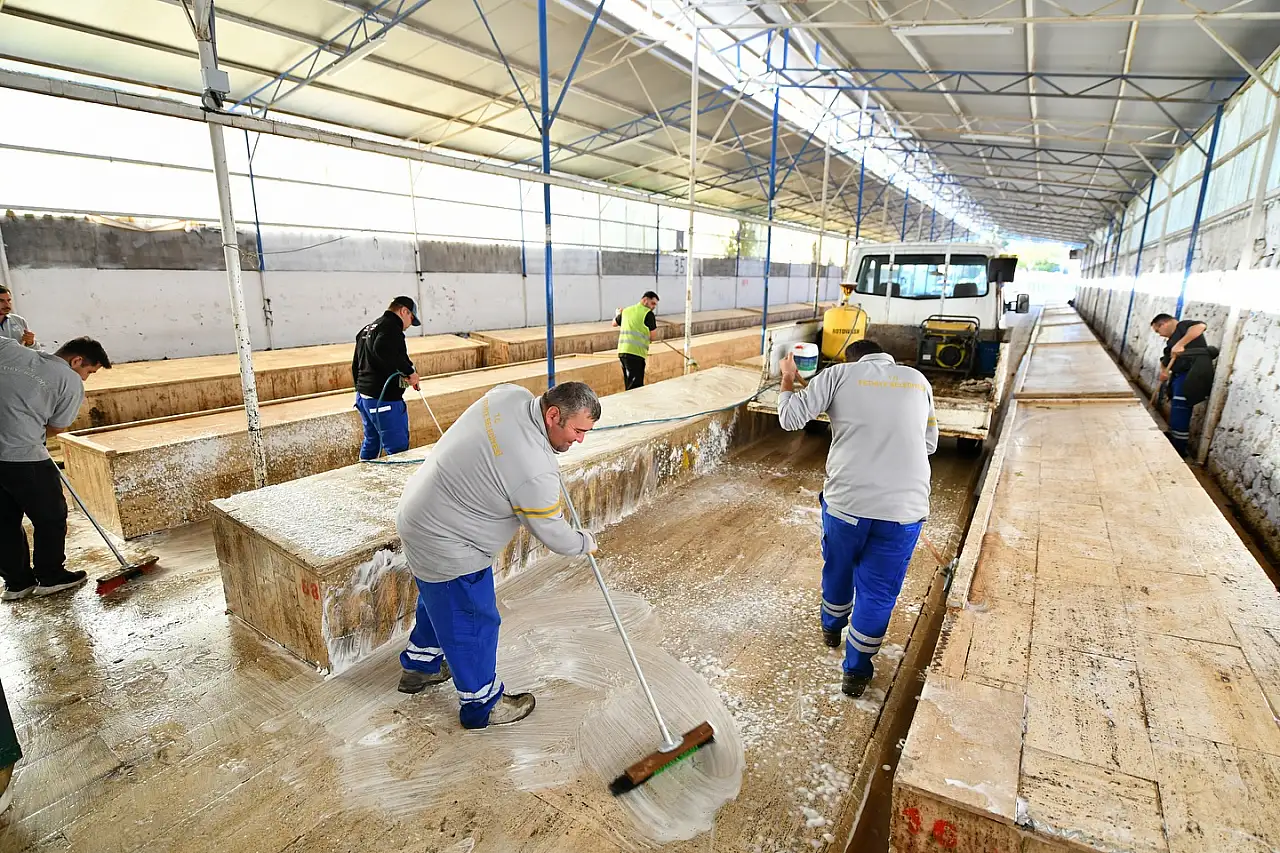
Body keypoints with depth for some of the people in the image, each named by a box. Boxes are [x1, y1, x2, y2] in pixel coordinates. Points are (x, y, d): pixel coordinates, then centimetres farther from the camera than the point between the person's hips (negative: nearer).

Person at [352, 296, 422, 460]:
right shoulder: (391, 327, -12)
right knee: (398, 448, -6)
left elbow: (356, 365, 24)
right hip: (384, 400, -10)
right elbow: (382, 349, -34)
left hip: (363, 396, 10)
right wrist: (409, 371, -27)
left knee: (371, 443, 22)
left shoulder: (368, 329, 20)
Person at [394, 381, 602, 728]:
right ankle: (482, 704, 33)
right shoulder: (535, 472, -32)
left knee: (439, 601, 31)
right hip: (446, 548, -10)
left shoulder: (512, 394, -10)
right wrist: (585, 542, 3)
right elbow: (552, 534, -17)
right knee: (472, 623, 10)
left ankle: (419, 664, 55)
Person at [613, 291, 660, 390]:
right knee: (635, 386, -10)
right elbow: (652, 336, -3)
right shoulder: (648, 313, -3)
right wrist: (655, 327, 18)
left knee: (629, 385, 16)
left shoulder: (626, 310, 17)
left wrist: (618, 314, 56)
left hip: (622, 351, 8)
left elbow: (614, 323, 35)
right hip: (635, 352, -8)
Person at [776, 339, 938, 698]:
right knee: (877, 592, 17)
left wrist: (788, 379, 14)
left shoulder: (839, 373, 3)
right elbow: (929, 444, 19)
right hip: (905, 508, 1)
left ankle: (831, 627, 53)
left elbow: (790, 417, -3)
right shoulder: (918, 380, 13)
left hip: (846, 501, -1)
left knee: (837, 568, 27)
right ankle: (856, 671, 32)